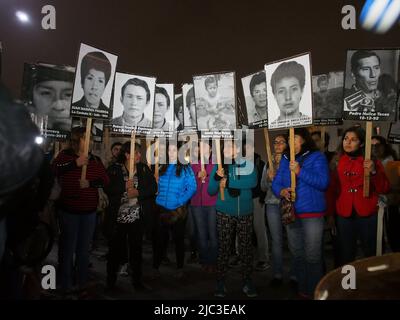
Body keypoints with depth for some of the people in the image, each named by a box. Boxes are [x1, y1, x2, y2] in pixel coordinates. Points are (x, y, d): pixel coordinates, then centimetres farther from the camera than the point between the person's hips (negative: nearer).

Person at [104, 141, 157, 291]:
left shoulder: (144, 169, 4)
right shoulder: (114, 169, -2)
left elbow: (153, 188, 0)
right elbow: (107, 188, -10)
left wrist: (138, 192, -14)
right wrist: (124, 186, -20)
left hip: (137, 217, 2)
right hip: (118, 217, -2)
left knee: (136, 249, 10)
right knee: (116, 249, 6)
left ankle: (137, 280, 24)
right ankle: (111, 281, 24)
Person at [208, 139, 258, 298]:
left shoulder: (248, 164, -2)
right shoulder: (219, 166, 1)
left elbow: (252, 182, -20)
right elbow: (211, 191, 1)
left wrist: (228, 182, -19)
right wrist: (217, 177, -18)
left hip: (245, 213, 0)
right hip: (224, 213, 0)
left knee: (246, 247, 9)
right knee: (223, 247, 4)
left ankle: (247, 282, 23)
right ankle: (220, 282, 16)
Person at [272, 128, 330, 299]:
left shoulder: (316, 157, -6)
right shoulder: (285, 159, 9)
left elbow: (323, 182, -18)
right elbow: (276, 182, 6)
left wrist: (300, 171, -24)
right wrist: (281, 191, -16)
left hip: (312, 214, -5)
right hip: (291, 213, 6)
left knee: (312, 257, -1)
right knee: (297, 255, 16)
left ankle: (314, 291, 15)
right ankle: (302, 289, 31)